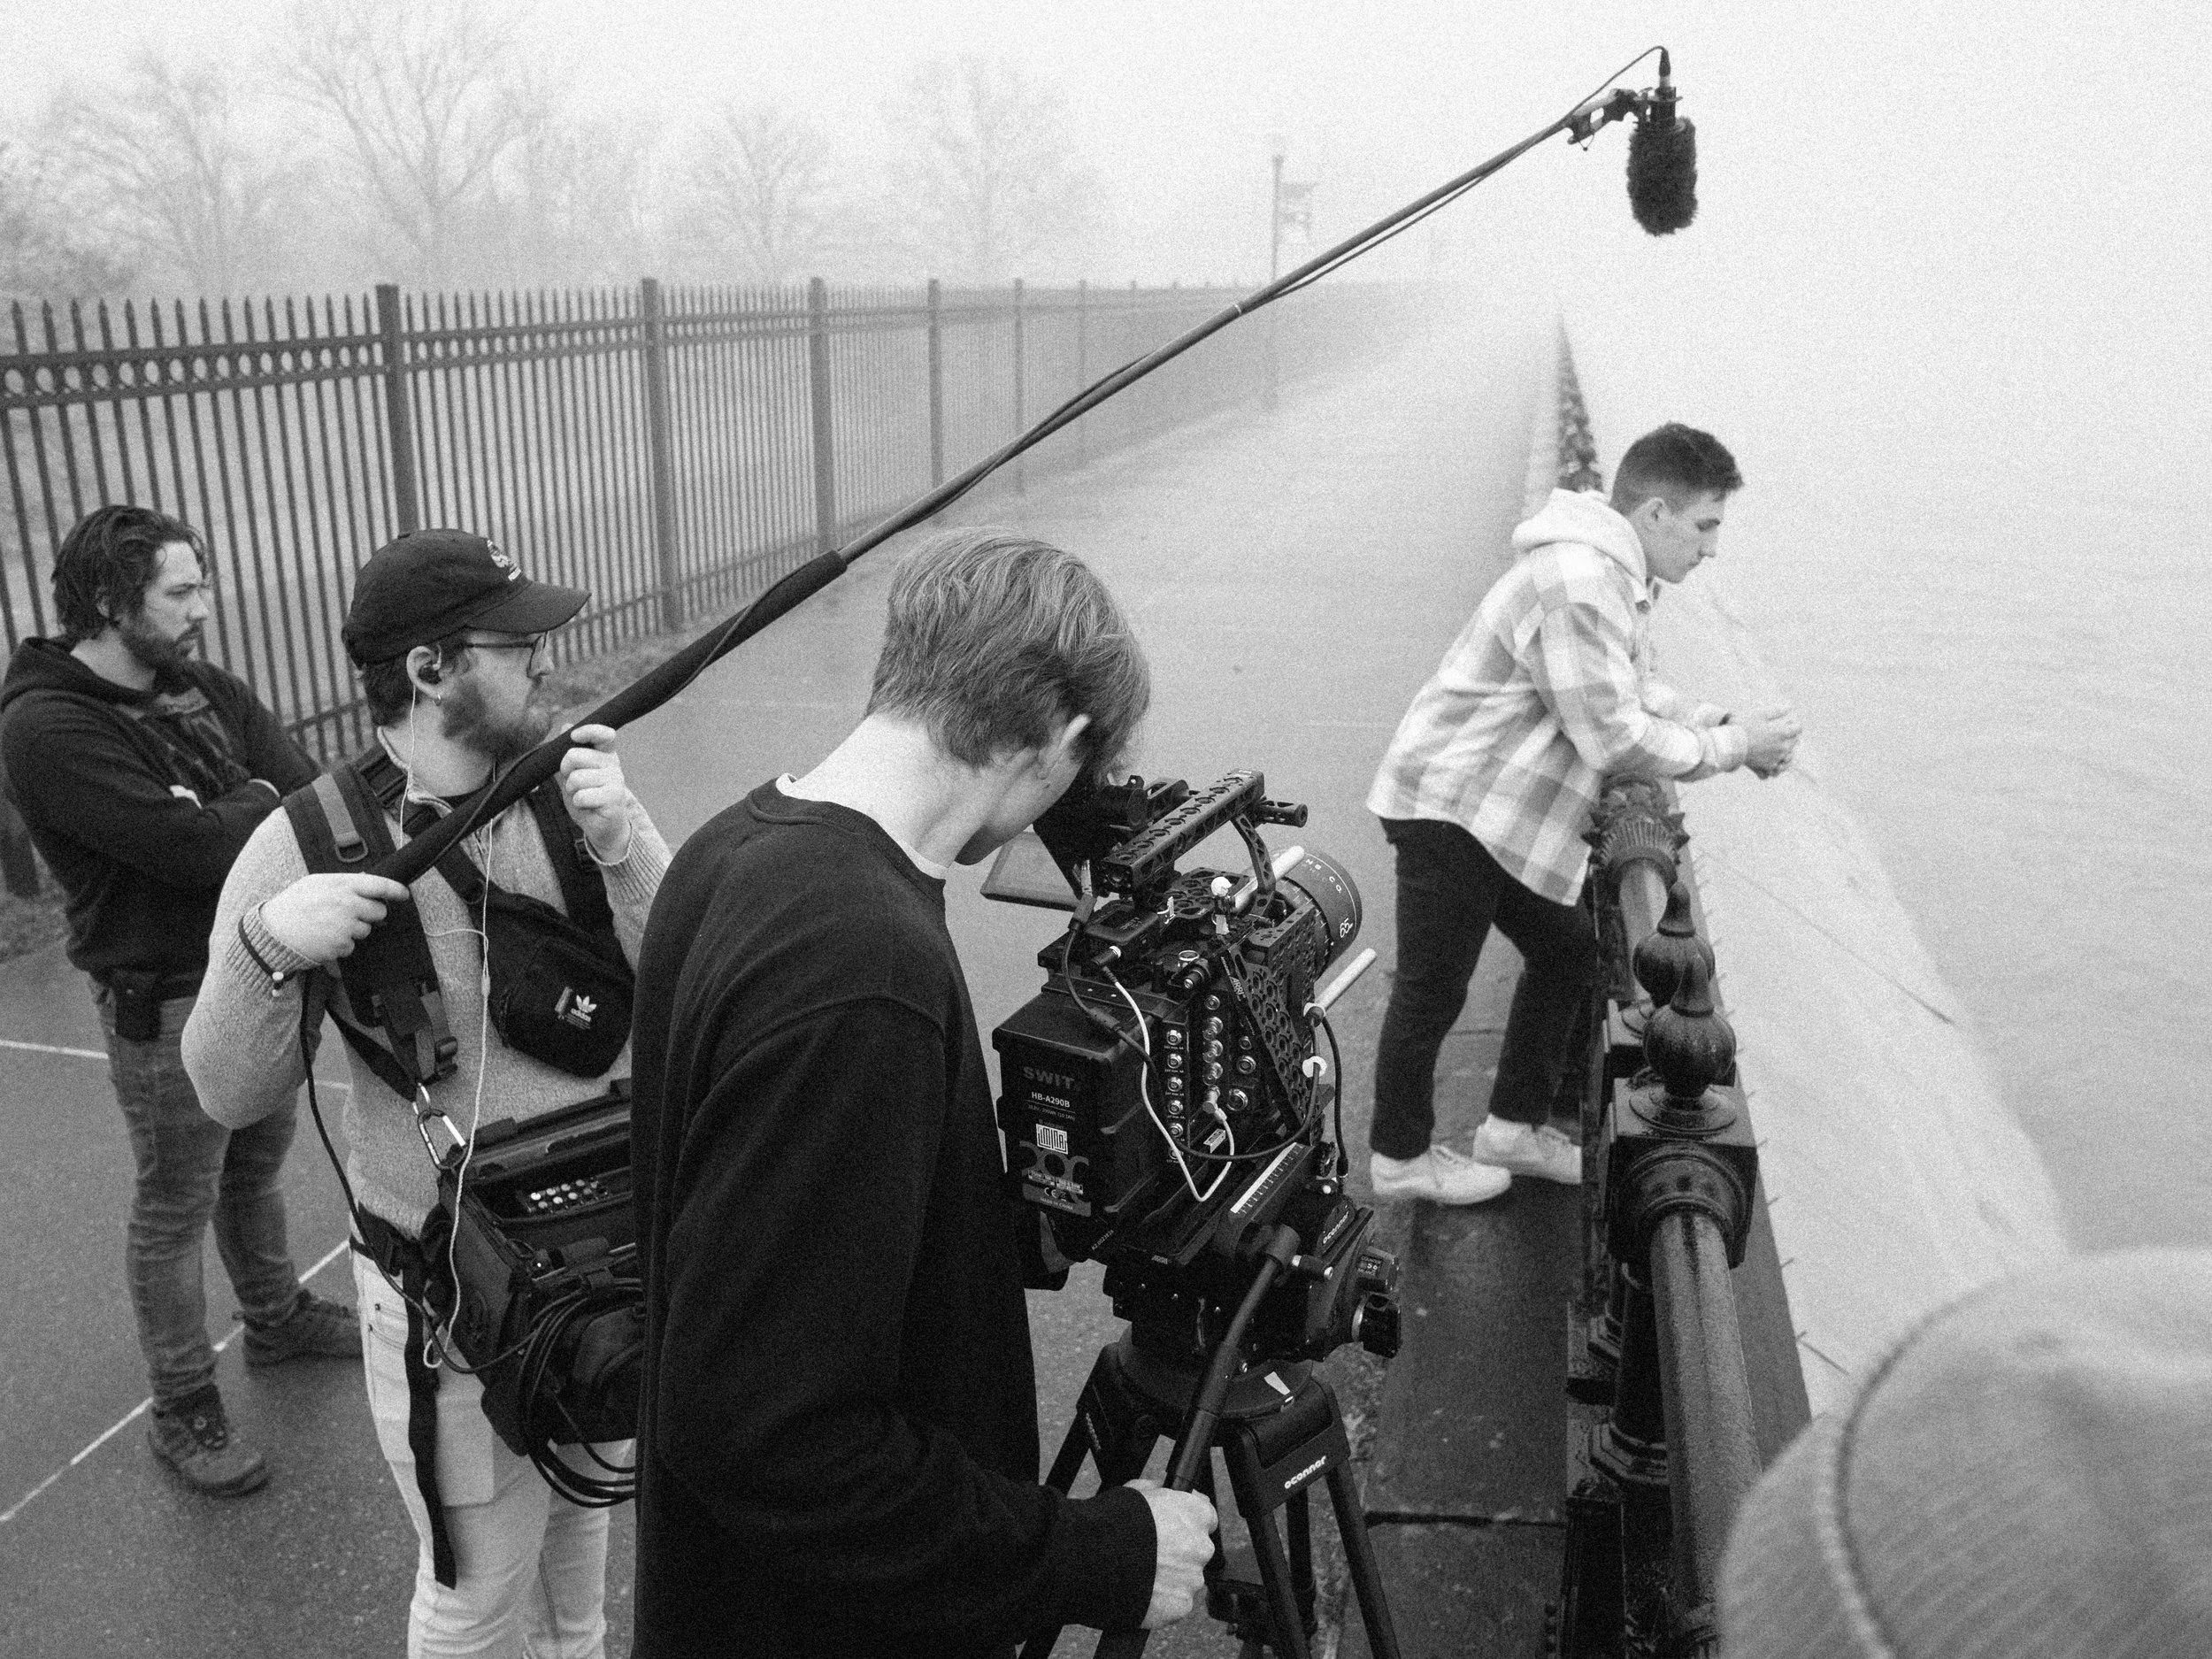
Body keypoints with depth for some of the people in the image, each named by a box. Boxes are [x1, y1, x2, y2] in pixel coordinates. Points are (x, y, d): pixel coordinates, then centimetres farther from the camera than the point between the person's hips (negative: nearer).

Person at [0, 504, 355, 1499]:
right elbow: (190, 846, -27)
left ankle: (276, 1316, 46)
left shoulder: (204, 690, 3)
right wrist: (260, 801, -10)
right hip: (164, 1003, -7)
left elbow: (309, 794, -2)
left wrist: (227, 819, -20)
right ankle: (183, 1414, 23)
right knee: (175, 1210, 7)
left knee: (258, 1165, 24)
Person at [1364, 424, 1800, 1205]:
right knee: (1433, 991, 3)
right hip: (1451, 809, -11)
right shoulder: (1579, 586, -25)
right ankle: (1401, 1157, 21)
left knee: (1566, 952, 17)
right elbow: (1616, 738, -24)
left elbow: (1632, 691, 17)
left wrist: (1722, 724, 1)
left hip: (1500, 811, 11)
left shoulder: (1614, 575, 10)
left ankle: (1513, 1127, 30)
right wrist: (1733, 749, -13)